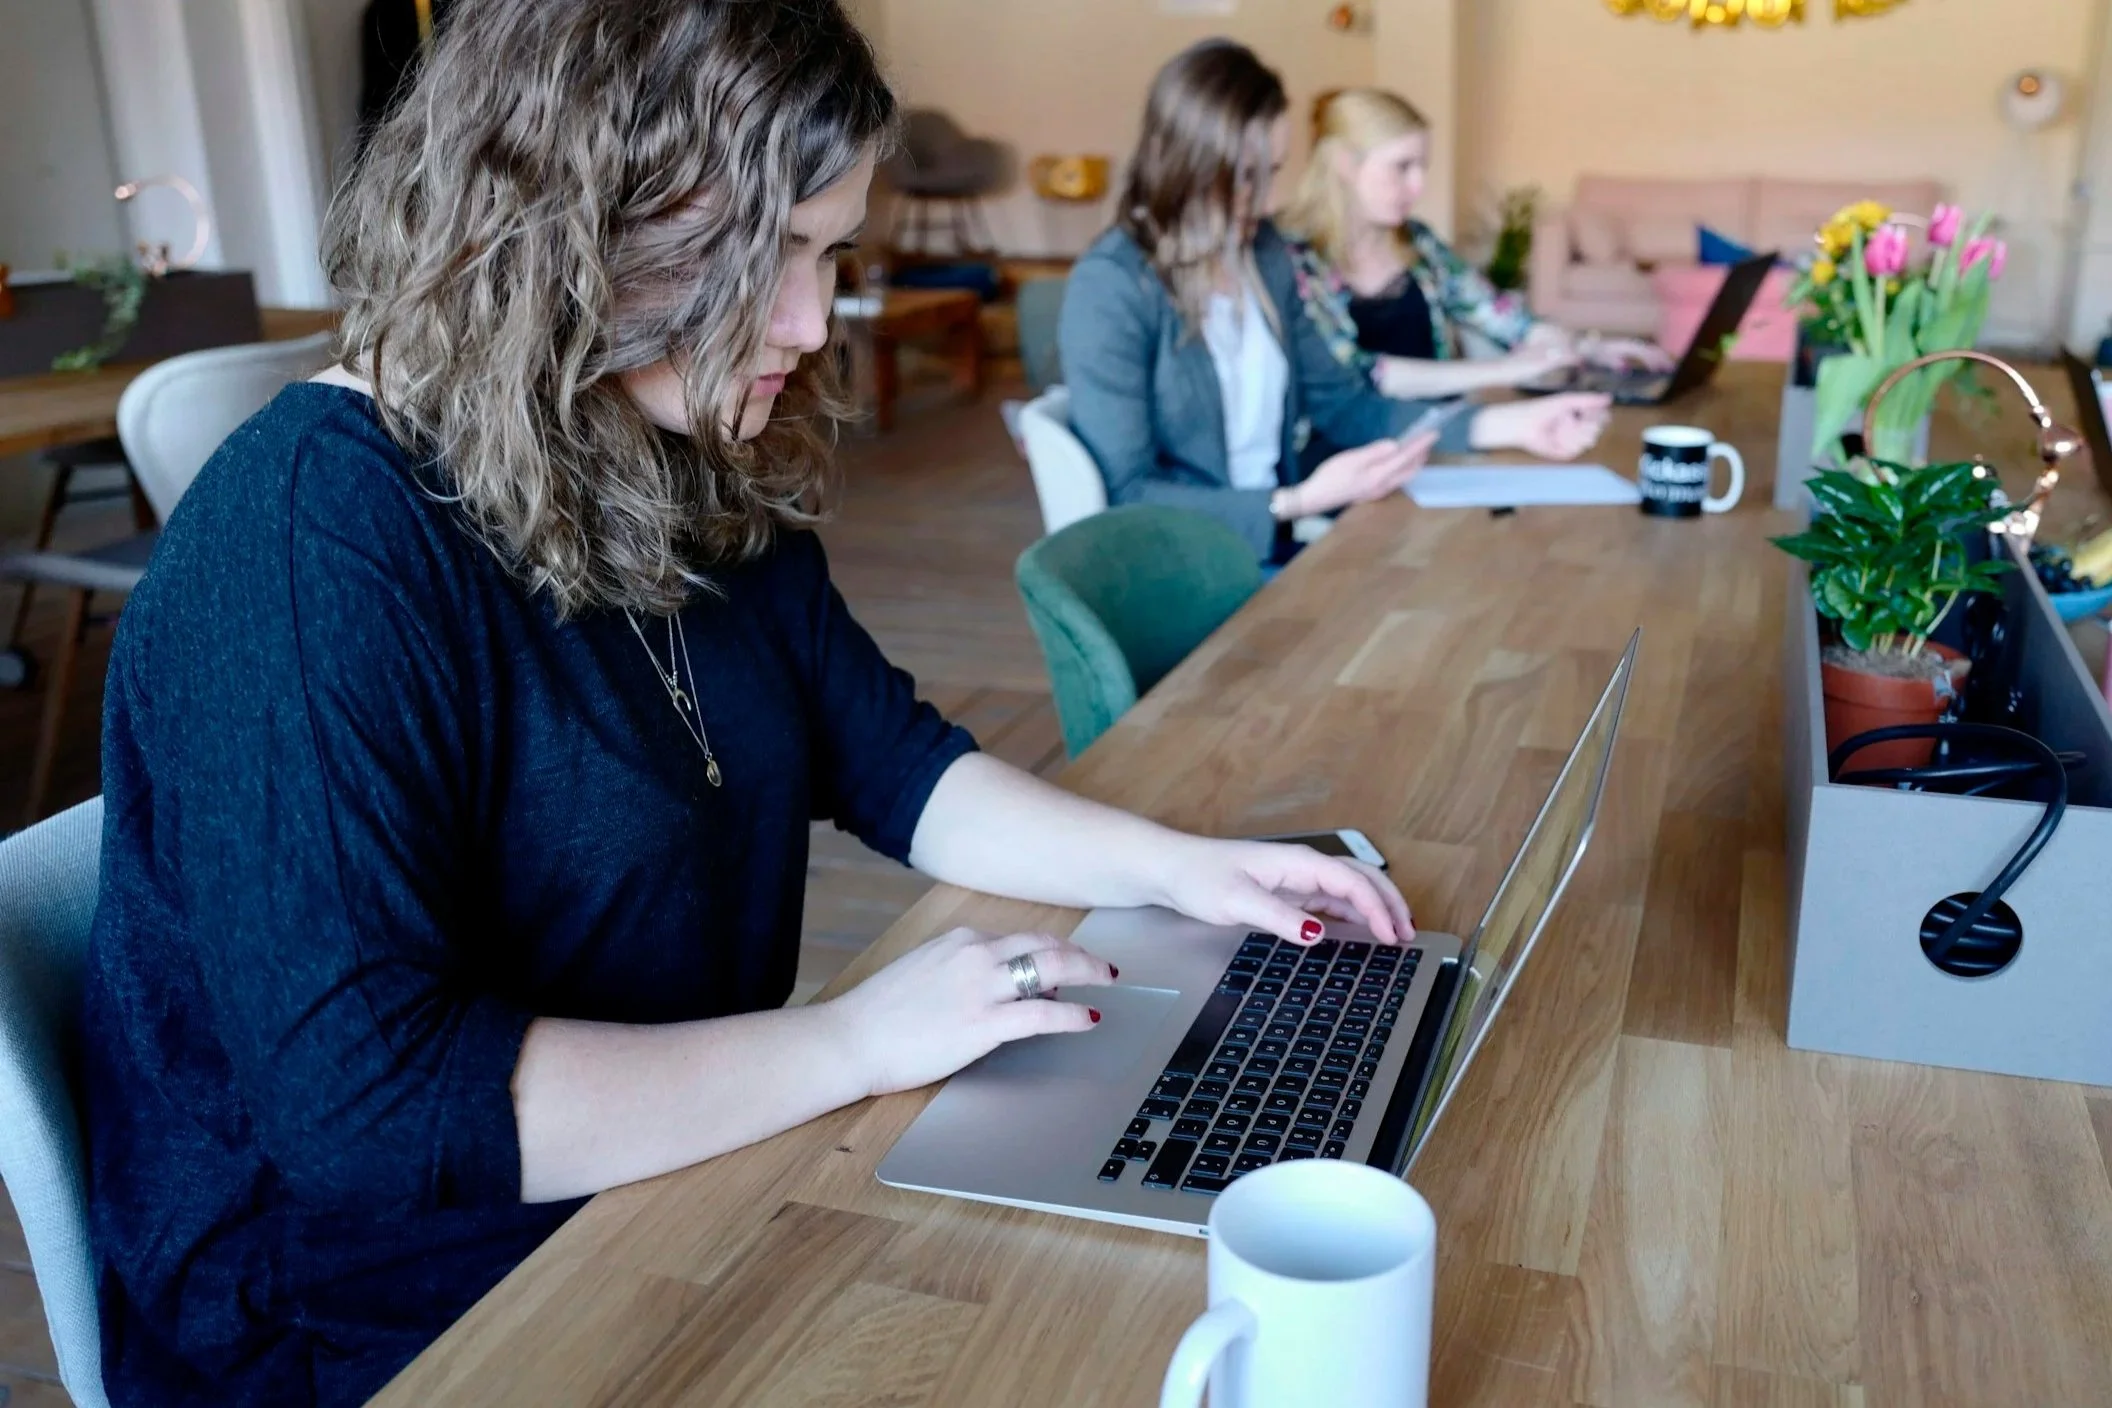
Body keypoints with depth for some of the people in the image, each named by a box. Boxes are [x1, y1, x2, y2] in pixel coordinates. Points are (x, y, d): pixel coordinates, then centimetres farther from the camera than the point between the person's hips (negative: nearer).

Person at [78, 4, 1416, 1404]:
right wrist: (853, 1044, -25)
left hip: (686, 1208, 7)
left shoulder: (709, 482, 0)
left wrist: (1172, 864, -3)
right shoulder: (309, 546, -25)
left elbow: (889, 758, 10)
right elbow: (361, 1101, -30)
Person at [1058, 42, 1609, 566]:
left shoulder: (1264, 255, 8)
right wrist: (1299, 502, -25)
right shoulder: (1112, 288, -15)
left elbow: (1338, 402, 11)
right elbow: (1124, 496, -17)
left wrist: (1507, 424, 1)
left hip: (1281, 543, 7)